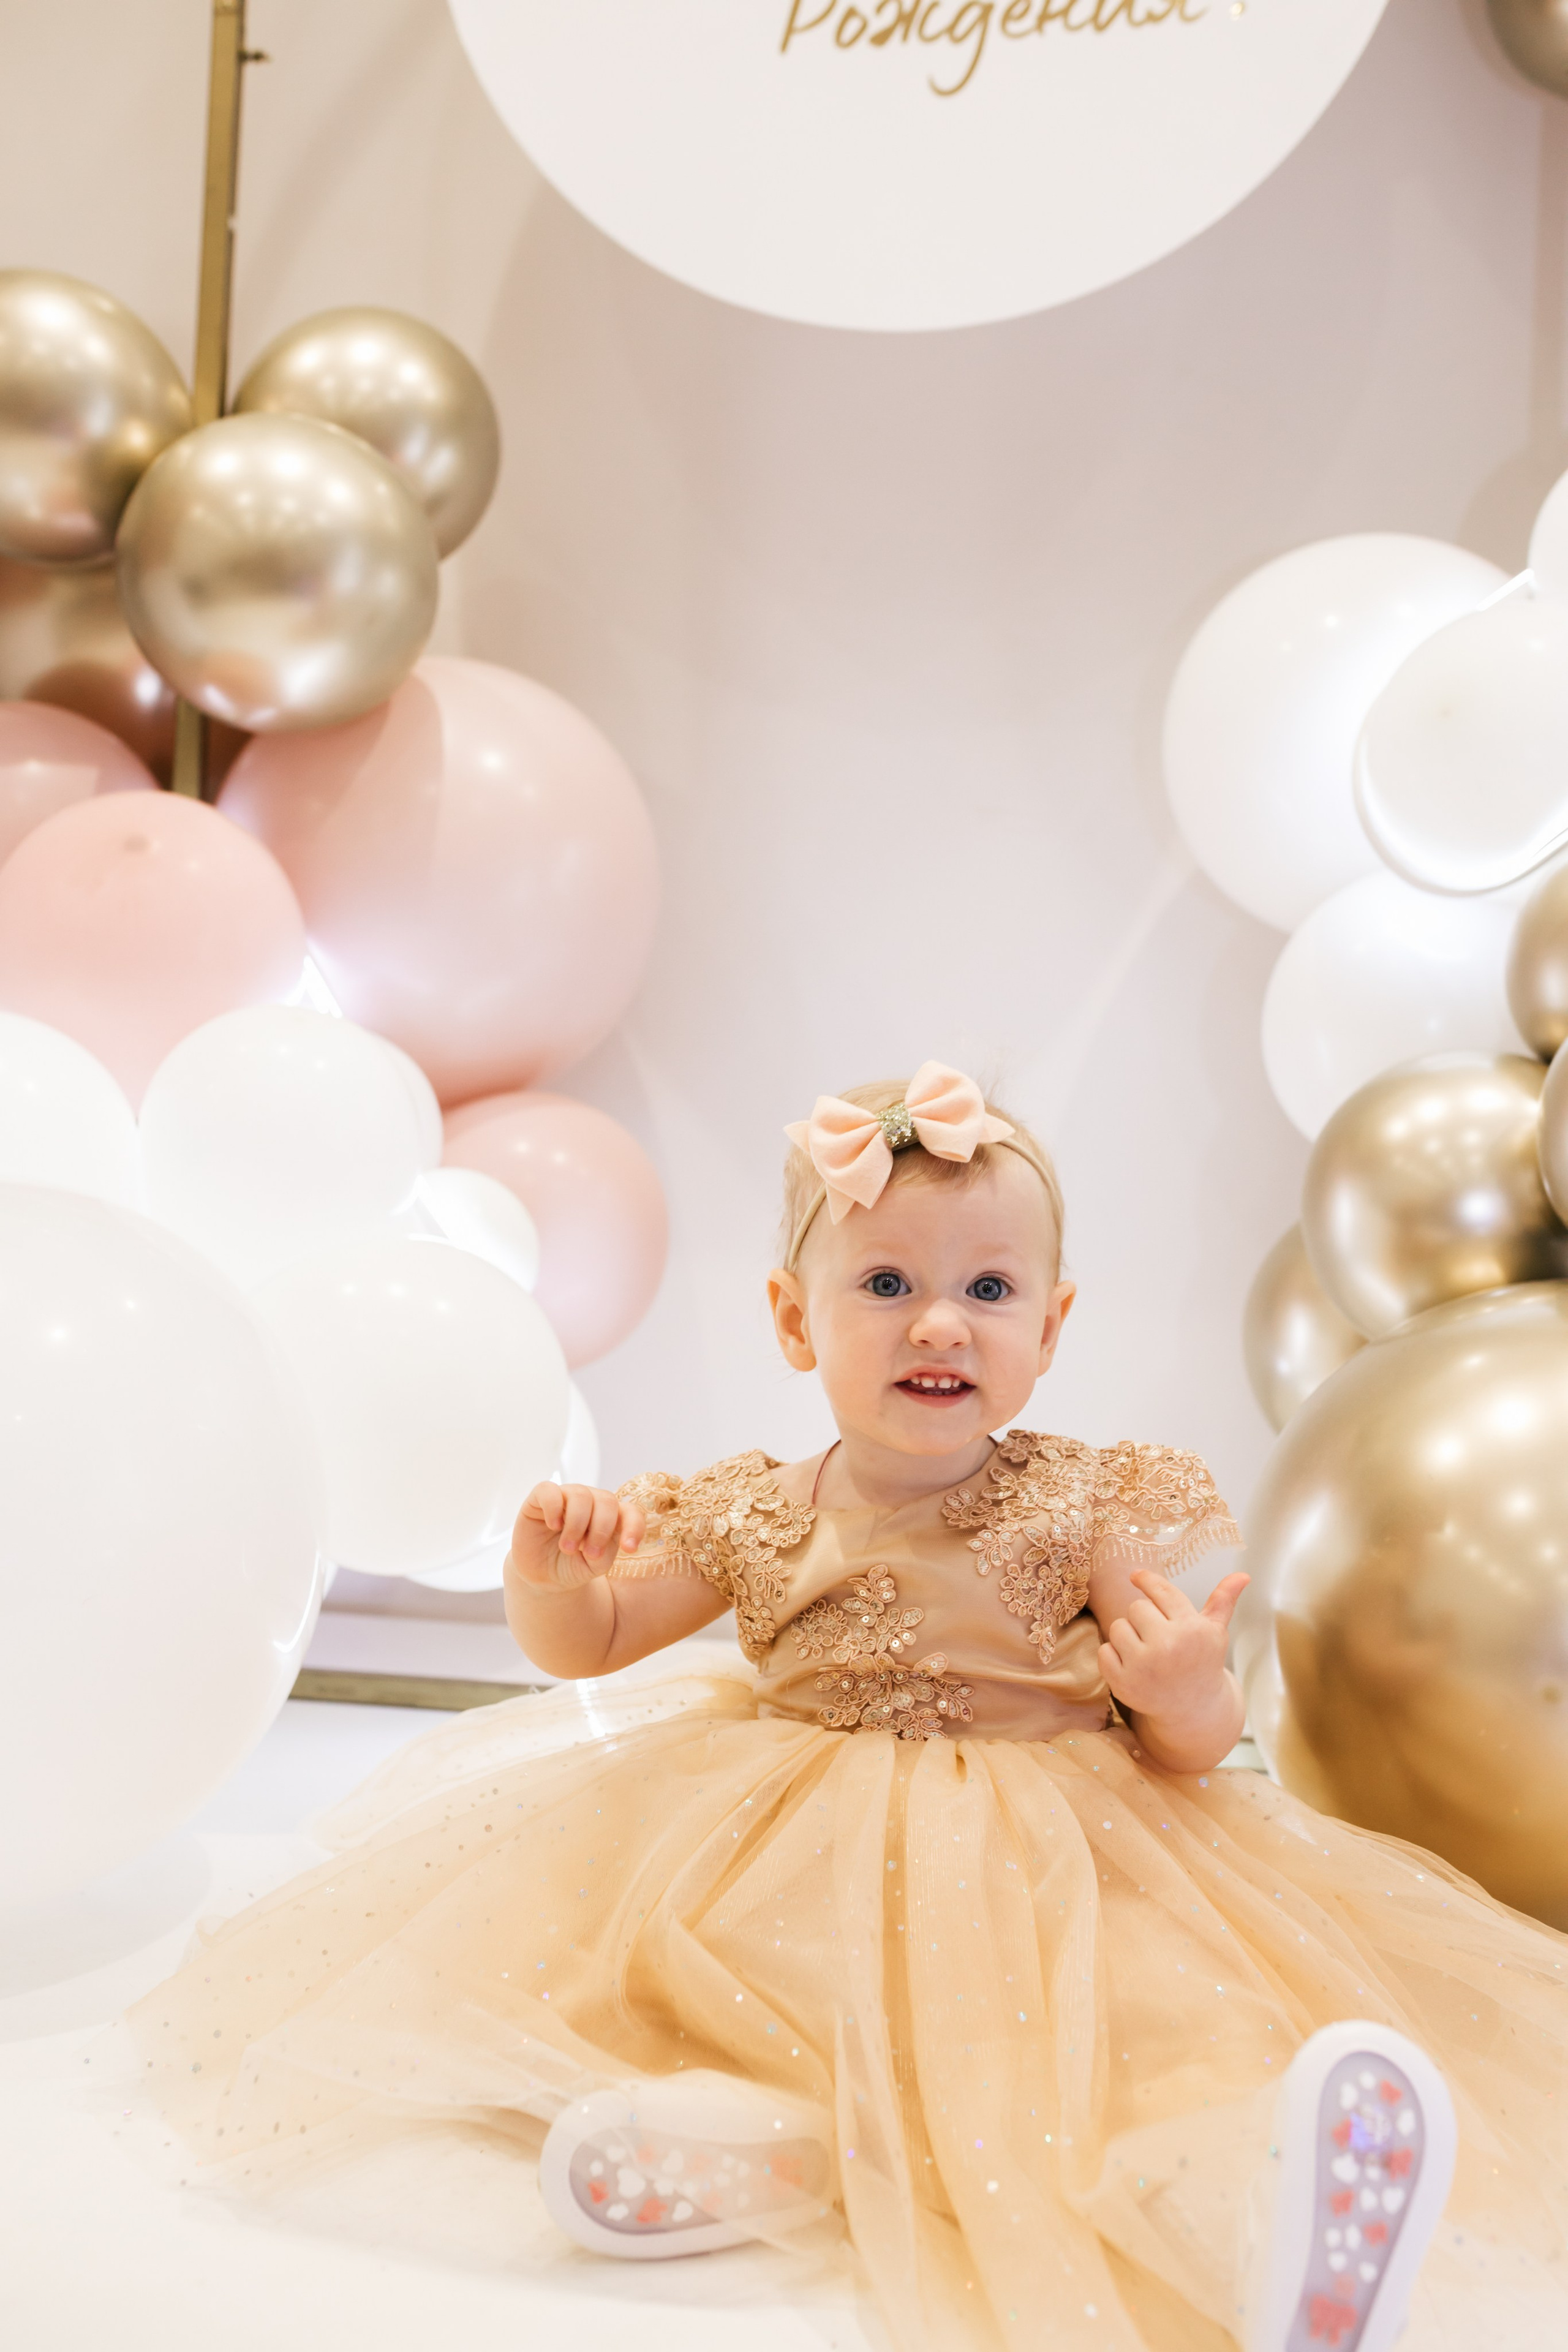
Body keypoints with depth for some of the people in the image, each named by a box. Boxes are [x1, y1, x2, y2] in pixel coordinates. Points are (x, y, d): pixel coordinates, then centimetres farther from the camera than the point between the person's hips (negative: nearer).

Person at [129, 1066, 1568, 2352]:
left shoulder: (1094, 1510, -4)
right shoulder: (747, 1521, 3)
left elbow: (1194, 1749, -2)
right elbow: (586, 1649, 13)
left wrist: (1190, 1698, -27)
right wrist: (550, 1575, -11)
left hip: (1040, 1865, -3)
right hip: (793, 1865, 4)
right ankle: (766, 2132, -31)